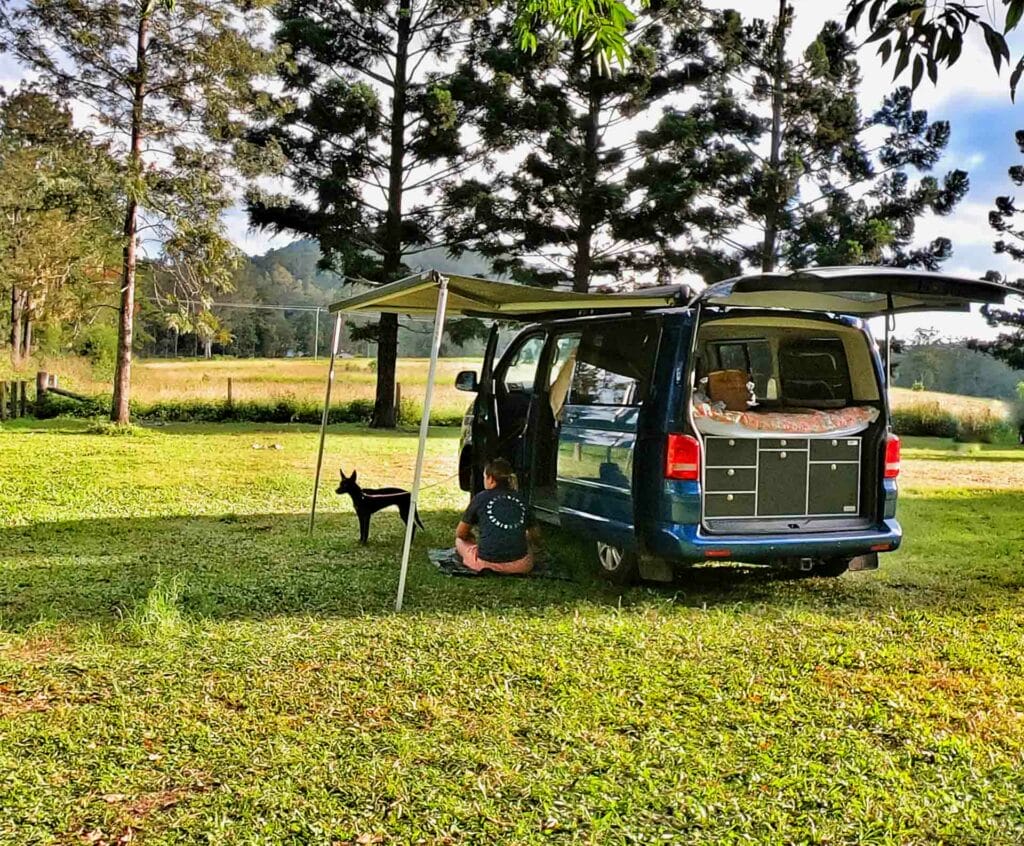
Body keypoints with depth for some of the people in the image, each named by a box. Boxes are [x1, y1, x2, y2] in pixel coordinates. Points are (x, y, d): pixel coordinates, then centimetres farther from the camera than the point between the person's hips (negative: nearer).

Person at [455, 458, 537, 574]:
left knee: (460, 541, 24)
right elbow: (534, 535, 20)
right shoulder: (520, 500, 9)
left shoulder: (481, 498, 2)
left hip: (486, 563, -4)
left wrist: (475, 540, 33)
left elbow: (460, 533, 13)